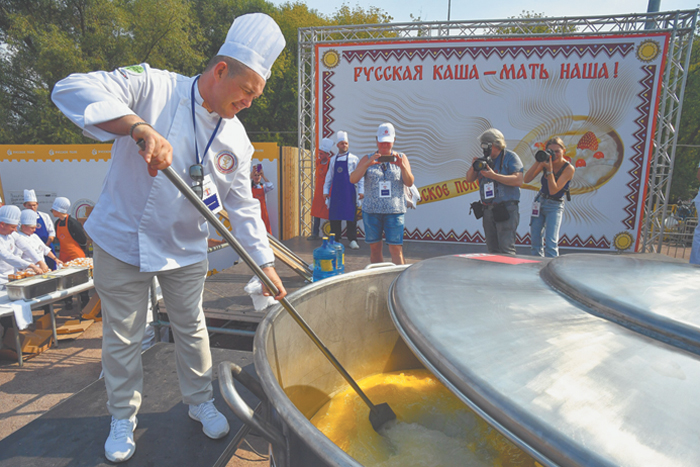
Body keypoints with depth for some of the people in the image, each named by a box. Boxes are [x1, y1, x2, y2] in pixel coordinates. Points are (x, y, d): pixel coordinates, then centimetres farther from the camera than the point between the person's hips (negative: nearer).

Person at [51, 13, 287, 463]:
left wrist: (265, 262, -3)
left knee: (192, 329, 14)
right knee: (122, 336, 11)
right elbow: (72, 89, -24)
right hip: (123, 240, -3)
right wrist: (138, 126, -41)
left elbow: (243, 205, 1)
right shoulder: (154, 87, -13)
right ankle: (124, 417, 35)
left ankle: (201, 402, 37)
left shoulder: (237, 139, -2)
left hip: (186, 249, 3)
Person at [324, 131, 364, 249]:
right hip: (335, 190, 3)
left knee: (350, 215, -4)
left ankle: (353, 240, 2)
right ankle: (335, 239, 12)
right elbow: (329, 176, 18)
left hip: (349, 191, -3)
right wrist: (326, 190, 12)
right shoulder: (333, 159, 15)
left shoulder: (354, 159, 4)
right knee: (334, 216, 3)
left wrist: (361, 191, -5)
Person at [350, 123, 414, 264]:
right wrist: (367, 164, -19)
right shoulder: (368, 159, 9)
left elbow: (409, 183, 1)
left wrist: (402, 166, -16)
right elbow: (353, 179, -4)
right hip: (371, 210, 1)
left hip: (394, 210, -1)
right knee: (375, 248, 7)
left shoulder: (401, 158, 10)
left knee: (396, 249, -6)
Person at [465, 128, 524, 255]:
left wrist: (493, 175, -18)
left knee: (506, 250, -8)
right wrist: (473, 167, -4)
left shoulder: (510, 157, -1)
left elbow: (518, 180, -14)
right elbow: (469, 179, 17)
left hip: (506, 210, -6)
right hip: (488, 210, 6)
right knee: (492, 249, 9)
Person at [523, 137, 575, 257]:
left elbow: (553, 190, -24)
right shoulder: (545, 162, -5)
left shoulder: (569, 168, -15)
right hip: (539, 202, 4)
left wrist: (549, 170, -30)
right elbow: (526, 180, -14)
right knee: (535, 239, 6)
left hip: (554, 206, -4)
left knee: (551, 242, -13)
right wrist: (538, 162, -23)